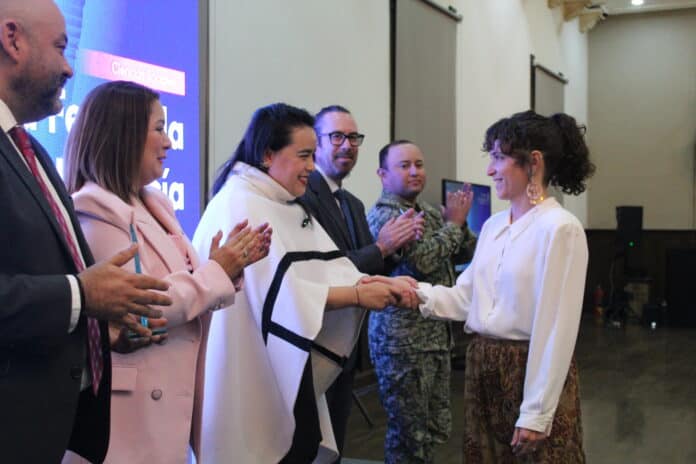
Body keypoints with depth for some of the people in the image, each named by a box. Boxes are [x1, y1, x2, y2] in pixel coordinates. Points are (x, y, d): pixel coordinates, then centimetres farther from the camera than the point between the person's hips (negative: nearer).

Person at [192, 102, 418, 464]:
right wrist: (358, 294, -17)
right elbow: (280, 294, -21)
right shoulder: (239, 207, -15)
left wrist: (382, 284, -12)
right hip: (250, 378, -8)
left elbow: (334, 269, 5)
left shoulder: (290, 208, 12)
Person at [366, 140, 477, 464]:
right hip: (403, 338, -8)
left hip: (436, 333, 8)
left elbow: (467, 254, 14)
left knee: (435, 428, 16)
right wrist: (454, 223, -10)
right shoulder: (384, 215, -12)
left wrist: (457, 221, -3)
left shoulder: (429, 212, 14)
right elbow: (423, 261, -23)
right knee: (409, 433, 1)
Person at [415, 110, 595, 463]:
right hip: (483, 366, 7)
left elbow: (555, 331, -18)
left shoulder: (560, 228, -16)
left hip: (531, 371, -7)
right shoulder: (493, 225, 9)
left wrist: (536, 412, -18)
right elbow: (465, 298, 6)